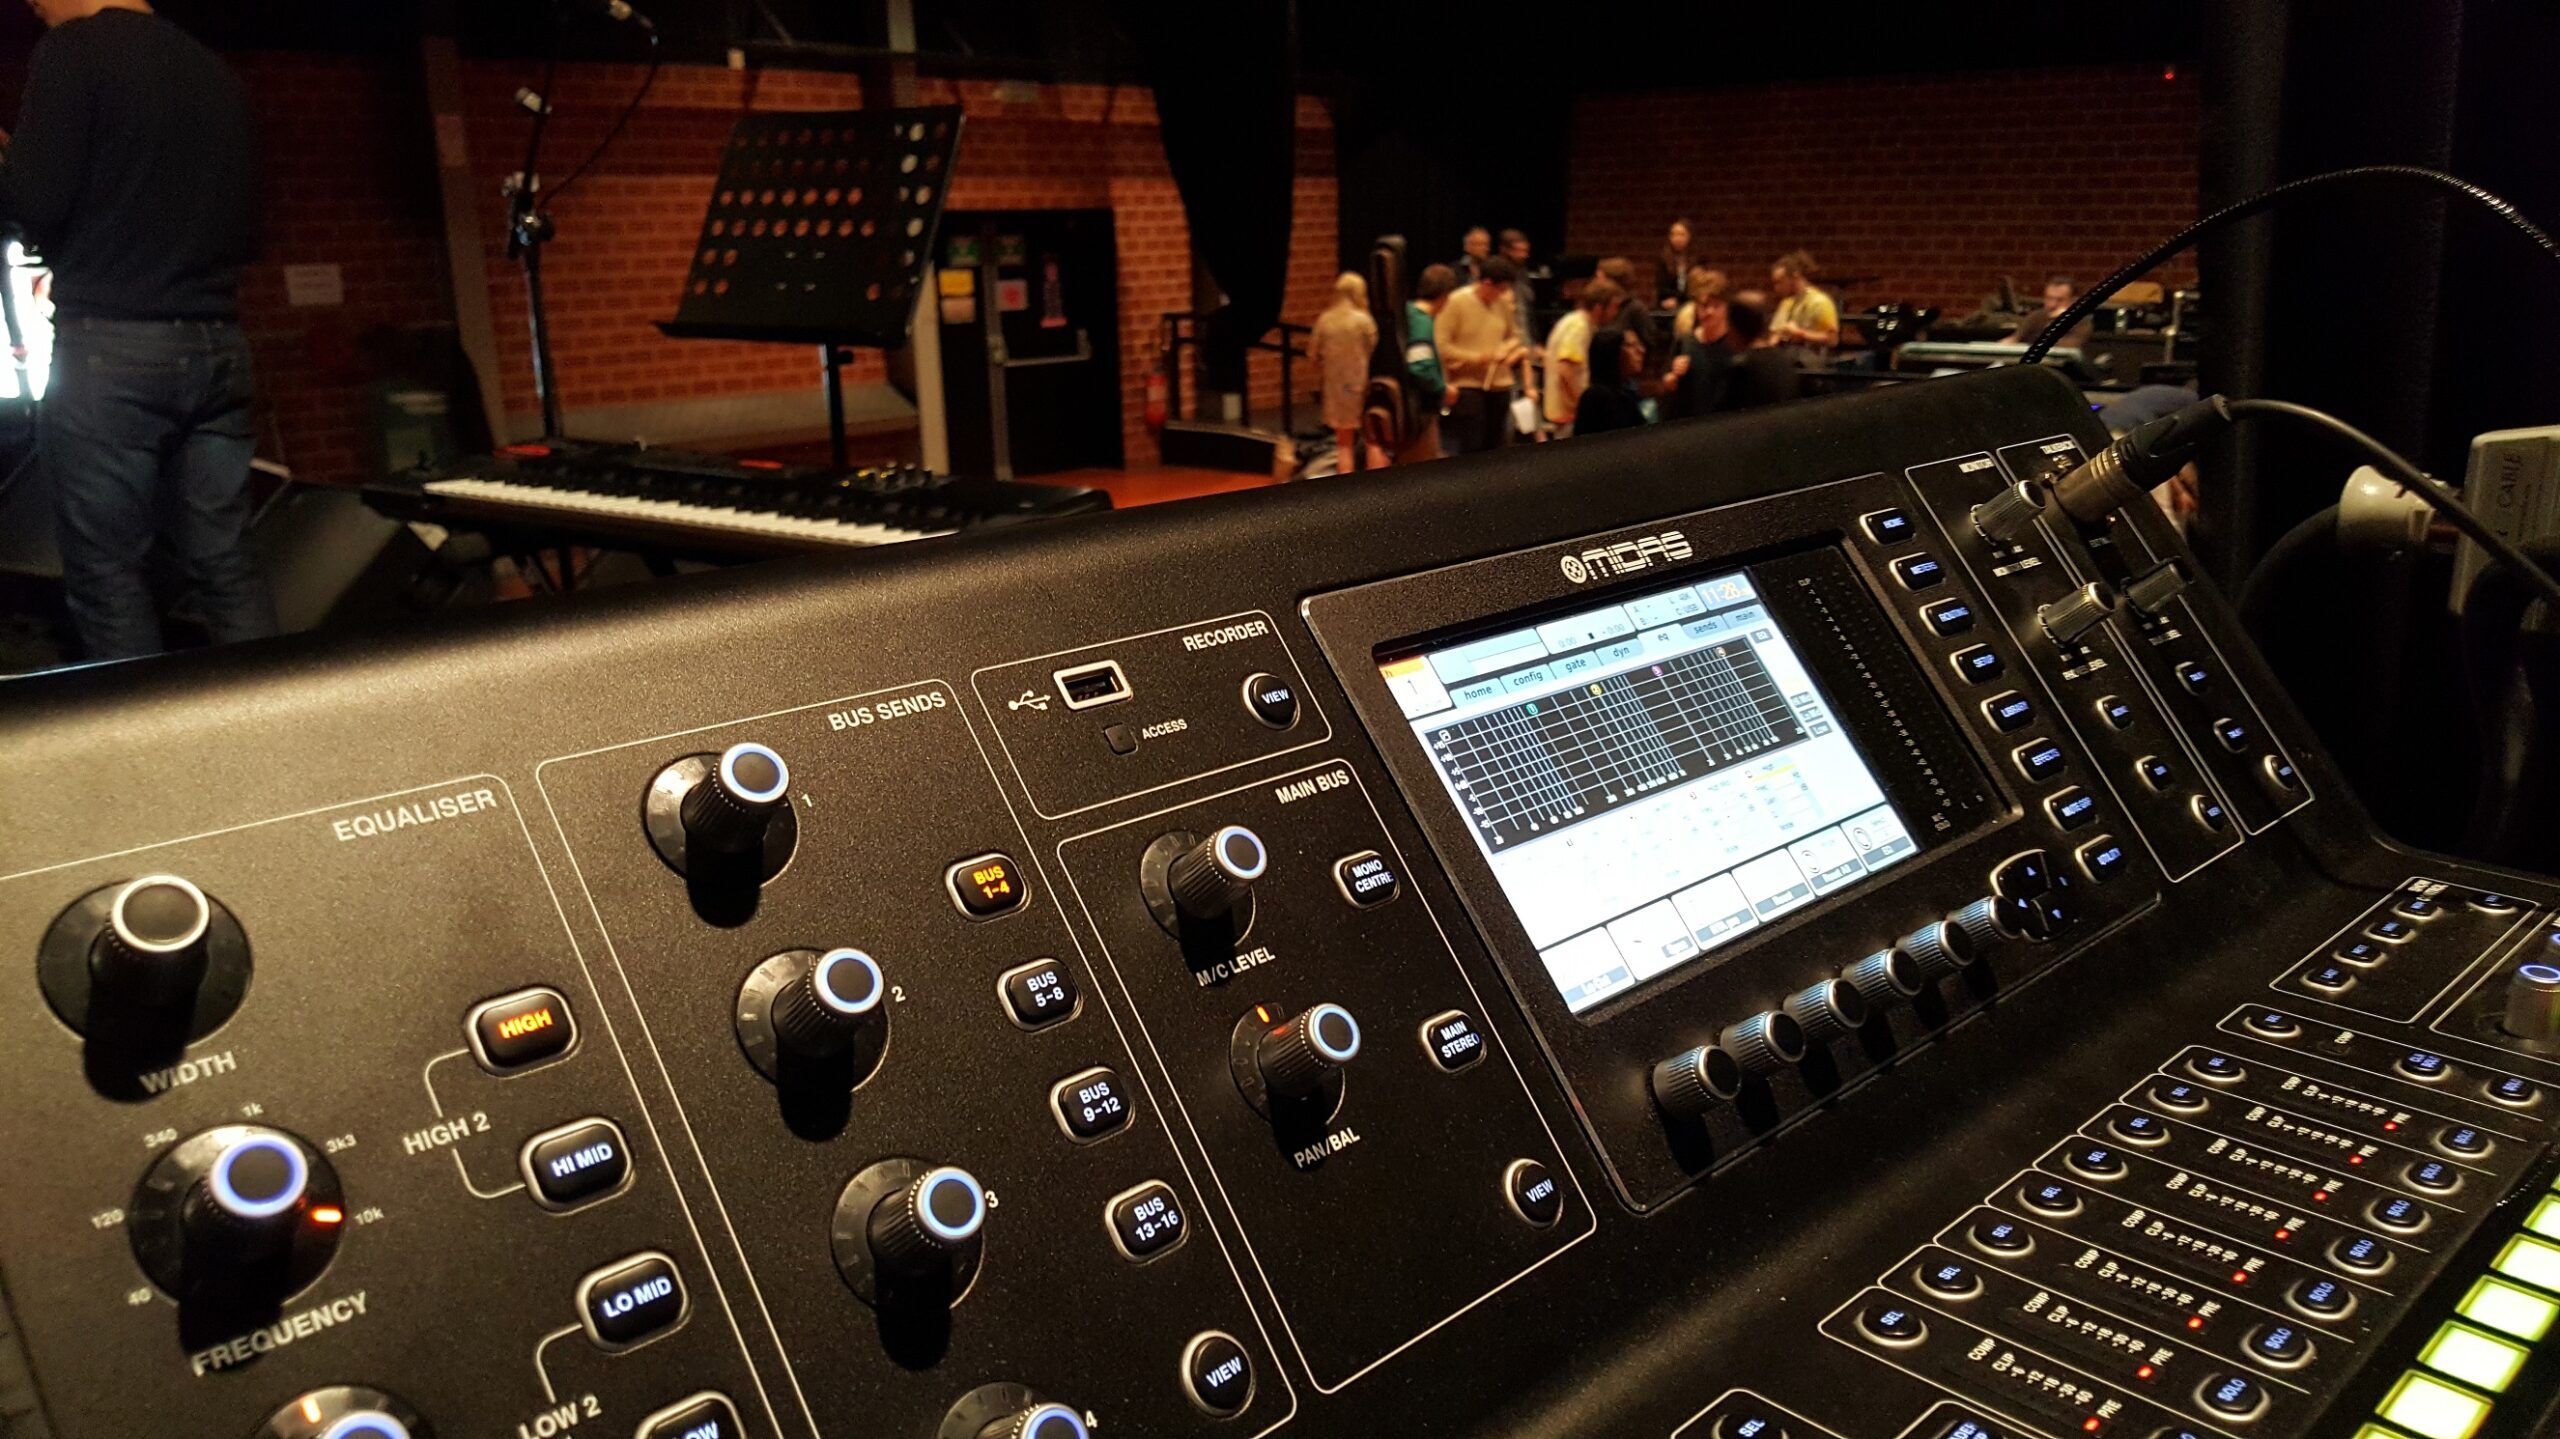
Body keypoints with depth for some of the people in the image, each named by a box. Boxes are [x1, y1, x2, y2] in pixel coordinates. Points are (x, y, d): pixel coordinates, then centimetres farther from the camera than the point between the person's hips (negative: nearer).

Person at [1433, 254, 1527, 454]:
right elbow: (1440, 346, -13)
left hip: (1500, 386, 6)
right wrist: (1476, 357, -16)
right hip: (1468, 387, -6)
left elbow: (1513, 336, 25)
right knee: (1472, 451, -8)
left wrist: (1517, 350, 2)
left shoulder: (1503, 304, 9)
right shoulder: (1456, 303, -9)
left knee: (1496, 449, 9)